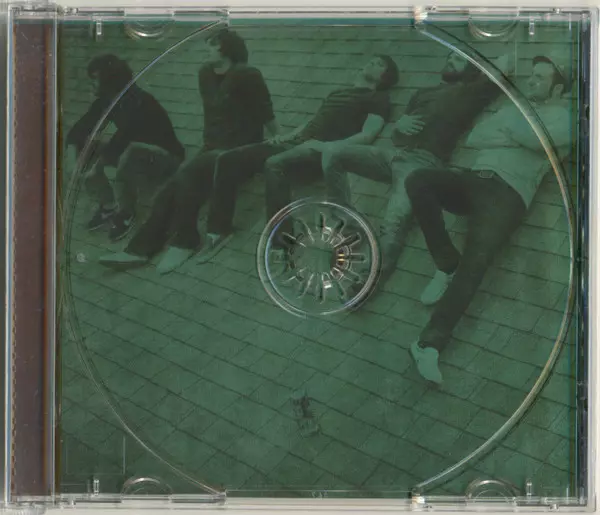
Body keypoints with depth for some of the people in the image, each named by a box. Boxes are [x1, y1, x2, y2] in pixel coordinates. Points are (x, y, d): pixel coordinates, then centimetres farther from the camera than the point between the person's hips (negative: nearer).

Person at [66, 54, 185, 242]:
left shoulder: (137, 101, -27)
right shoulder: (106, 100, -3)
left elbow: (121, 139, -34)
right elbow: (80, 128, -6)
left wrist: (96, 168, -30)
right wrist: (74, 156, -23)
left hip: (166, 157, -8)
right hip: (134, 153, 8)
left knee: (130, 151, -41)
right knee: (85, 149, -8)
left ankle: (125, 213, -21)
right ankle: (107, 206, -6)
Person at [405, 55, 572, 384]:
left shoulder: (562, 116, 13)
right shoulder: (514, 107, 30)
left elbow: (537, 138, -11)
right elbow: (473, 138, 16)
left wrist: (509, 121, 6)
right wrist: (514, 135, 2)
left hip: (508, 193, -5)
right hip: (470, 177, 6)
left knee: (475, 262, -28)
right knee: (417, 180, -26)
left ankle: (430, 343, -33)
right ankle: (447, 266, -12)